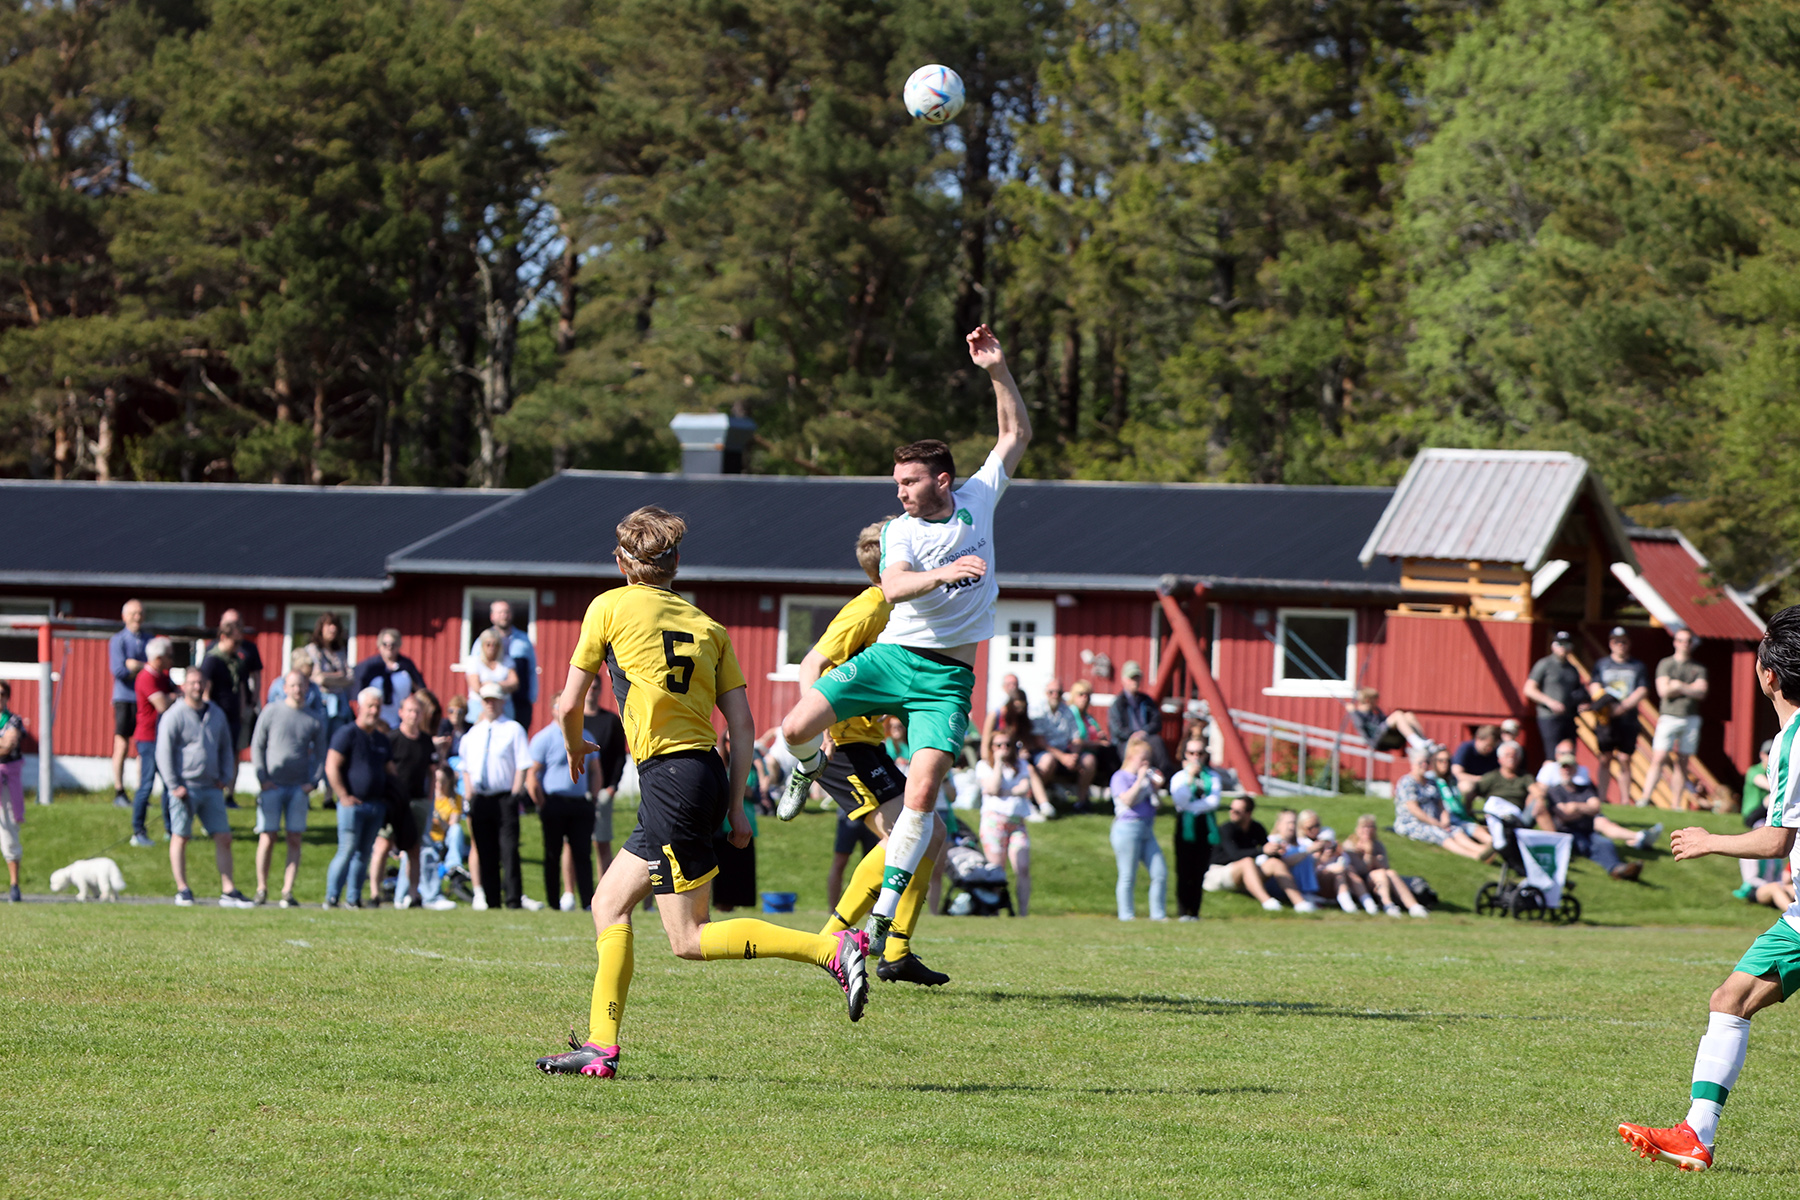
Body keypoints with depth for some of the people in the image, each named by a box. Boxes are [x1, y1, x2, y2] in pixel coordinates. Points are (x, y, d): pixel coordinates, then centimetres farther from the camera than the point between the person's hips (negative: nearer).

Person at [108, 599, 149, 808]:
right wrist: (146, 668, -5)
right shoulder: (118, 640, 1)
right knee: (122, 747, -4)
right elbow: (118, 670, -10)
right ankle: (119, 793, 0)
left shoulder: (150, 641, 13)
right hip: (124, 698, -3)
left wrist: (135, 665, -10)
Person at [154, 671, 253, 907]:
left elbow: (226, 748, 23)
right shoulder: (174, 715, -5)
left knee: (223, 838, 0)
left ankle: (228, 892, 2)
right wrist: (174, 785, -12)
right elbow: (163, 752, -8)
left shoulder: (216, 714, 13)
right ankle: (182, 890, 9)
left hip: (211, 788, 5)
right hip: (185, 787, -5)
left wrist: (225, 778, 11)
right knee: (180, 838, 1)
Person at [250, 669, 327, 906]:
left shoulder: (315, 718, 8)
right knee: (267, 838, -5)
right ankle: (261, 889, 6)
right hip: (272, 786, -2)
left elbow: (320, 754, 13)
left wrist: (313, 782, -1)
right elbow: (257, 746, 4)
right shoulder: (270, 713, 3)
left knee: (294, 840, -3)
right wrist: (262, 778, -5)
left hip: (299, 788, 2)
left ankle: (287, 892, -1)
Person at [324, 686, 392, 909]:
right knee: (347, 851, -10)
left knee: (364, 854, 8)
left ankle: (354, 899, 12)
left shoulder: (382, 739, 16)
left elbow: (390, 770, 25)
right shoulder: (347, 734, -5)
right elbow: (332, 767, -11)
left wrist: (390, 798, 14)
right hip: (353, 804, -7)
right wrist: (344, 796, -14)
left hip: (377, 805, 7)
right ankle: (331, 898, -6)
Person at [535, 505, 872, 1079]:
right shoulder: (706, 625, 14)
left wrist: (576, 747, 27)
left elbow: (568, 706, 6)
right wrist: (736, 806, 13)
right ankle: (600, 1047, 8)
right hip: (708, 772, 7)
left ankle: (833, 948, -18)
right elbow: (742, 725, 8)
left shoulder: (610, 607, 1)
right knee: (609, 904, 14)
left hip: (669, 775, -7)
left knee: (690, 939, -6)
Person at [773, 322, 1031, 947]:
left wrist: (998, 370, 2)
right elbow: (893, 586, -19)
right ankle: (812, 765, 26)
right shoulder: (900, 530, 1)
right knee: (796, 728, -13)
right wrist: (942, 573, -37)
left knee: (924, 790, -15)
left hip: (947, 675, 0)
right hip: (891, 655, 0)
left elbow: (1017, 434, 14)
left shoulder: (977, 499, 7)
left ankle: (885, 912, -10)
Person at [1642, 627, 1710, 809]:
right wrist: (1690, 688, -2)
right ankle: (1645, 798, -14)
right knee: (1659, 759, -12)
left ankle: (1677, 804, 6)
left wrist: (1678, 686, -8)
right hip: (1669, 718, -2)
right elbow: (1663, 690, -7)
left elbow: (1701, 693, -2)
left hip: (1690, 719, 2)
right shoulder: (1665, 664, 5)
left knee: (1682, 763, 4)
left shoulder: (1698, 669, 11)